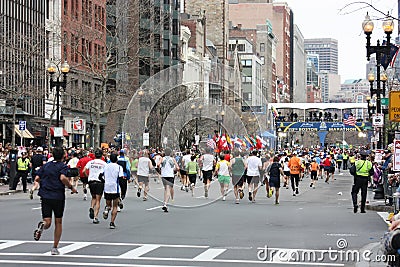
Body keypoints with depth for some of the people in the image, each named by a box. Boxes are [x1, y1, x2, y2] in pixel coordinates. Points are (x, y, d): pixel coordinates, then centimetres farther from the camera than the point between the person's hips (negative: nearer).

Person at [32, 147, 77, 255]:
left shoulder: (46, 165, 10)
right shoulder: (63, 166, -3)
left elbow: (37, 178, 6)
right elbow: (63, 178, -22)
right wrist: (71, 187, -8)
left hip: (45, 196, 3)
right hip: (58, 196, -3)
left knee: (47, 222, 1)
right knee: (58, 222, 12)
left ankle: (42, 225, -37)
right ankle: (55, 248, 13)